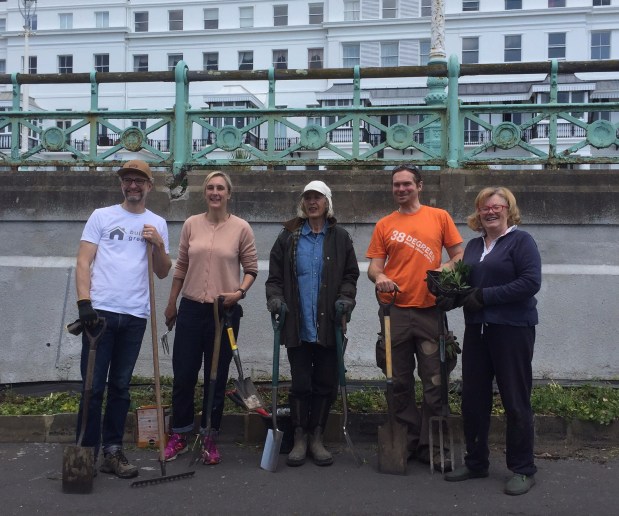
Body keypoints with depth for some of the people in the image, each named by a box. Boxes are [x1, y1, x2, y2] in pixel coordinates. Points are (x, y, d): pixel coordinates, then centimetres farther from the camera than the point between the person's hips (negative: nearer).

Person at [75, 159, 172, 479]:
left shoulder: (157, 224, 13)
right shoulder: (102, 216, 6)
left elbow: (162, 273, 11)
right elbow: (83, 263, 0)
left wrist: (158, 244, -7)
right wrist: (84, 303, -11)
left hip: (135, 316, 3)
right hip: (100, 311, -2)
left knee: (120, 386, 10)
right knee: (93, 385, -1)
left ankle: (112, 451, 18)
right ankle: (87, 451, 9)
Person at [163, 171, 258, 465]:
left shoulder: (241, 228, -3)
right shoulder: (191, 224, 4)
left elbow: (251, 269, 2)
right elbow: (181, 266, 10)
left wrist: (240, 291, -16)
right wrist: (171, 304, 13)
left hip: (225, 311, -2)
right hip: (191, 308, 2)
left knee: (217, 377, 7)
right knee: (183, 374, 6)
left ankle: (210, 440, 21)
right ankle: (179, 436, 23)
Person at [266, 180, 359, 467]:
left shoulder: (340, 238, 7)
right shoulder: (289, 237, 7)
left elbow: (351, 274, 8)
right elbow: (275, 275, 8)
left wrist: (345, 298, -8)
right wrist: (275, 298, -8)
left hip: (328, 325, 1)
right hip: (298, 325, 0)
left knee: (325, 383, 6)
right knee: (300, 383, 4)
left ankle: (317, 437, 20)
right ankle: (300, 438, 16)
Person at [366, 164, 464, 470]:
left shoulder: (439, 217, 6)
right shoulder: (384, 225, 8)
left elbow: (459, 255, 7)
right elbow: (374, 265, 5)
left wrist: (445, 269, -13)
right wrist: (379, 277, -17)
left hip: (429, 309, -1)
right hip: (395, 310, 1)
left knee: (435, 381, 2)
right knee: (400, 382, 8)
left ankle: (428, 446, 14)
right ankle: (408, 442, 21)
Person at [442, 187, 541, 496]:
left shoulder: (521, 241, -5)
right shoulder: (474, 245, 15)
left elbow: (530, 282, -17)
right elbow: (464, 283, 17)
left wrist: (485, 295, -18)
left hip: (513, 329, -6)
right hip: (477, 329, 6)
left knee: (515, 401, 2)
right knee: (473, 398, 9)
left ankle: (523, 469, 15)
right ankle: (475, 462, 24)